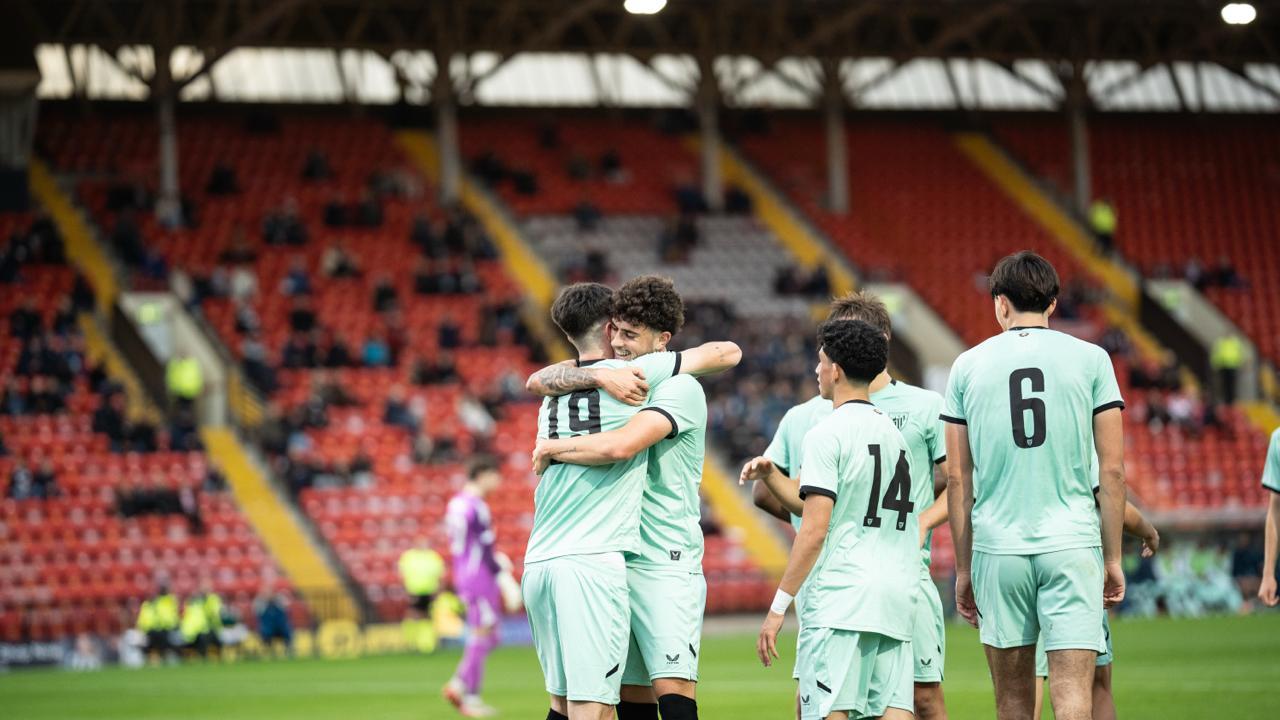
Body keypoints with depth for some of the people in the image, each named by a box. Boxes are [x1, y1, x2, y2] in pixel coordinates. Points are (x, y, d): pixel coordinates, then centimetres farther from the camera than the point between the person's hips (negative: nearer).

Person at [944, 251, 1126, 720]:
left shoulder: (968, 366, 6)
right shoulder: (1090, 360, 3)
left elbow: (957, 479, 6)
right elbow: (1112, 470, 1)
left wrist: (963, 568, 13)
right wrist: (1113, 558, 8)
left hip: (997, 546, 1)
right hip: (1072, 545, -1)